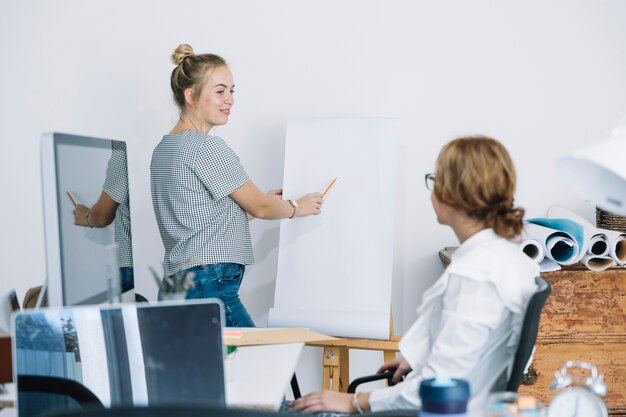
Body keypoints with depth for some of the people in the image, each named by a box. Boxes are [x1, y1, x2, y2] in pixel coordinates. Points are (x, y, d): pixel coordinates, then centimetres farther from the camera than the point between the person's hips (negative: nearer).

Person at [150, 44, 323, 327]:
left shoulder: (164, 147, 17)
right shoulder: (208, 147, -11)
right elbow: (260, 208, -2)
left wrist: (264, 200, 24)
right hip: (210, 288, -9)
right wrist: (297, 207, 16)